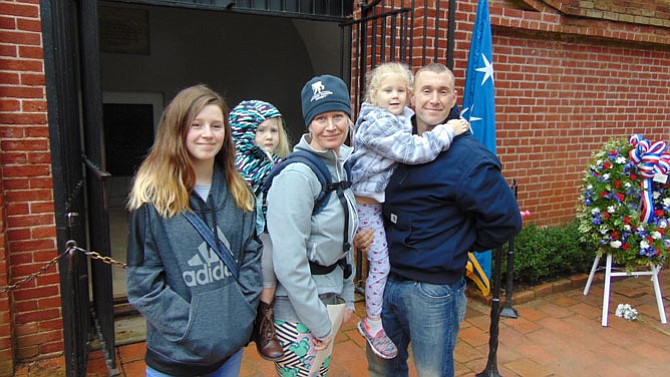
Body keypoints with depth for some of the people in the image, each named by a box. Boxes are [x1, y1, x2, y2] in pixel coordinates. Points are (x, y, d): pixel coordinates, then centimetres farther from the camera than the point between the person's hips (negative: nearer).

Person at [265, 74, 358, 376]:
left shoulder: (341, 164, 6)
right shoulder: (297, 174, -21)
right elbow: (288, 261, -24)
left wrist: (346, 298, 14)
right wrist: (319, 322, -17)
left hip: (330, 300, 8)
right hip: (298, 310, -8)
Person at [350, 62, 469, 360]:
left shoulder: (406, 118, 6)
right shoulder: (376, 124, -22)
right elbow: (412, 151, -32)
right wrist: (446, 132, -25)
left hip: (388, 199, 9)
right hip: (368, 202, -9)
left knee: (387, 259, 14)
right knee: (381, 262, -2)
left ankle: (373, 319, 31)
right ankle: (373, 324, 18)